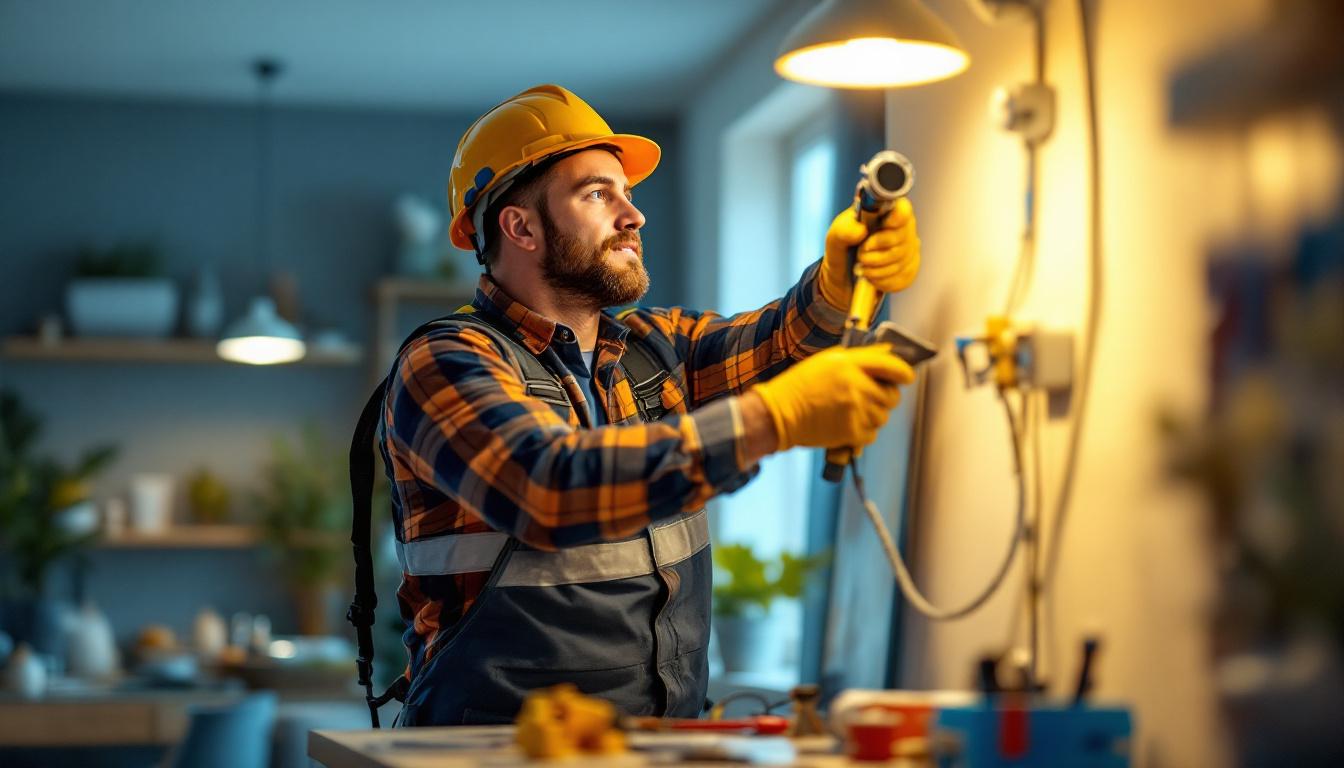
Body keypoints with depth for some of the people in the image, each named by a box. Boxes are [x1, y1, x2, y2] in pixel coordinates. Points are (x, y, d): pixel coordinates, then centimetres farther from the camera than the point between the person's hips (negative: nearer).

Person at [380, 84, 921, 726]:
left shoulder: (653, 346, 14)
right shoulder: (444, 365, -7)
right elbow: (550, 491, -24)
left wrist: (842, 277, -22)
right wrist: (775, 417, -29)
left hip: (670, 738, 5)